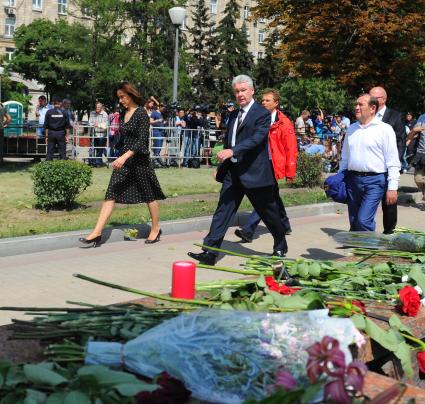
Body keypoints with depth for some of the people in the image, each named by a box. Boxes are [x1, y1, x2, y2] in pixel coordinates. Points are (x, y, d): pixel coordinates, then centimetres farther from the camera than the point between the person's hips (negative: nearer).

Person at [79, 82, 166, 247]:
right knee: (111, 193, -2)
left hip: (138, 159, -7)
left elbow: (142, 140, -20)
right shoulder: (124, 113, 11)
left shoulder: (141, 113, -11)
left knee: (149, 195, 7)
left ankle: (156, 229, 24)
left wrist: (125, 156, -29)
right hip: (123, 159, 7)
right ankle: (97, 232, -5)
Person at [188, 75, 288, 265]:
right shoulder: (234, 115, 14)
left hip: (254, 172, -6)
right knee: (223, 210, -3)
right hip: (233, 171, 6)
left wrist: (232, 151, -36)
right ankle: (210, 253, -5)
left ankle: (280, 247, 32)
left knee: (269, 212, 10)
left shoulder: (262, 114, -9)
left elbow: (257, 138, -25)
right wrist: (220, 168, 21)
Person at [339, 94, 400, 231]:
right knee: (354, 223, 10)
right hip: (352, 179, 6)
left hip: (374, 180, -5)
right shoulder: (351, 129, 13)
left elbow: (393, 161, -7)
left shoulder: (384, 129, -4)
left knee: (364, 221, -16)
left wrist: (392, 188, -12)